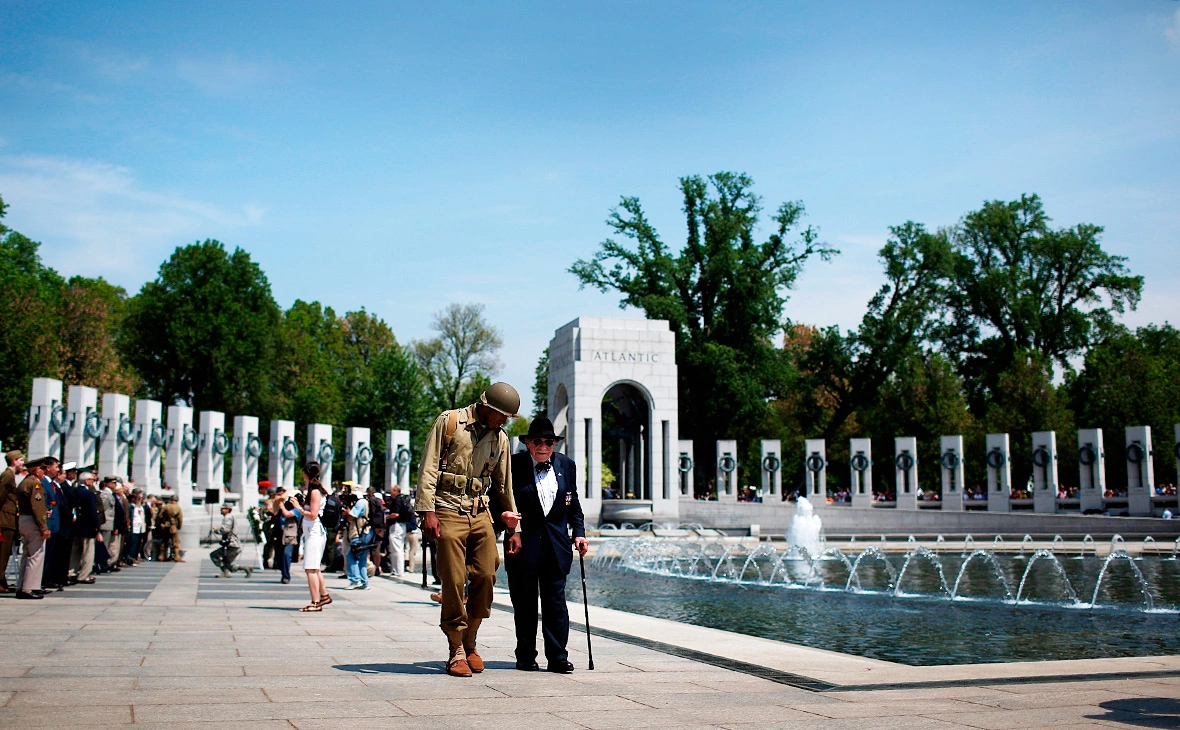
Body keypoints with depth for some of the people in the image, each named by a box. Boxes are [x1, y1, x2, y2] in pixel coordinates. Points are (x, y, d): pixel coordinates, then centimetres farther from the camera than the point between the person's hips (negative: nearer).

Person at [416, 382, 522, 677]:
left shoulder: (500, 438, 14)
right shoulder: (449, 422, -2)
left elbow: (504, 485, 20)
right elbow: (428, 468, -5)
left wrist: (513, 528, 18)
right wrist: (427, 511, -14)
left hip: (480, 514, 5)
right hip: (448, 513, -5)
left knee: (486, 577, -3)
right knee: (454, 581, -6)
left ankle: (469, 644, 14)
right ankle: (456, 652, 5)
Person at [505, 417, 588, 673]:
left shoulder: (566, 465, 9)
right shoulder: (513, 465, -2)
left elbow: (573, 503, 15)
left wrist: (579, 532, 6)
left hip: (556, 544, 2)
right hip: (523, 543, -2)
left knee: (555, 599, 1)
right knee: (524, 601, 5)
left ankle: (558, 656, 6)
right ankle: (525, 656, 15)